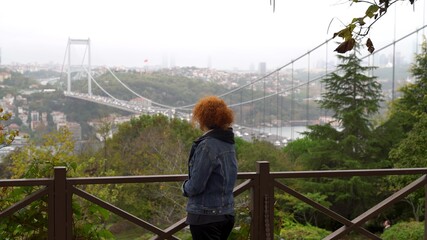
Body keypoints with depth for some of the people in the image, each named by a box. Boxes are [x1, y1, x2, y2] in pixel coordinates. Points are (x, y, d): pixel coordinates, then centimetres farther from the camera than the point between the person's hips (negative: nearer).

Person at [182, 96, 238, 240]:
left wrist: (185, 187, 1)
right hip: (227, 212, 8)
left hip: (206, 216, -8)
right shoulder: (228, 143, 7)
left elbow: (196, 186, -20)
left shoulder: (207, 145, -19)